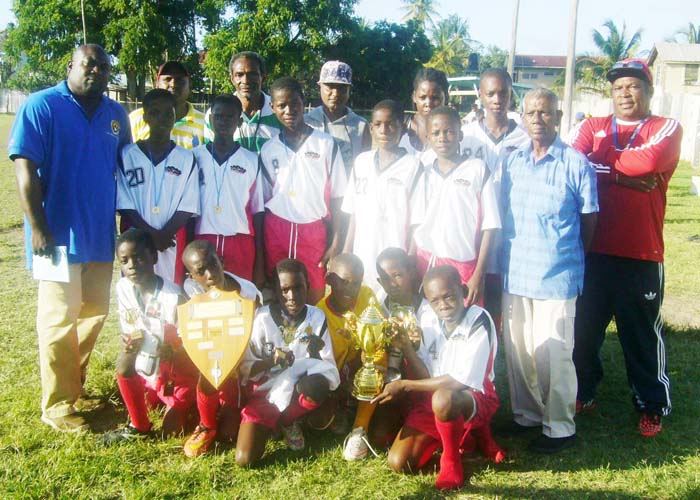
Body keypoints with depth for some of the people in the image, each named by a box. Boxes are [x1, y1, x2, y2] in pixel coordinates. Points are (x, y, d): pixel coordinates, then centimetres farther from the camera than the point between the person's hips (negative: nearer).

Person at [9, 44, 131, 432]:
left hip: (101, 235, 6)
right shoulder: (41, 106, -8)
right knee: (59, 319, 0)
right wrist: (38, 228, -18)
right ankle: (58, 405, 12)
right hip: (59, 235, -6)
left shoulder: (116, 115, 9)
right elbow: (25, 168, -13)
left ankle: (73, 386, 32)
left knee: (95, 313, 14)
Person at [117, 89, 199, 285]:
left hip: (172, 241, 1)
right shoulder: (128, 155, 4)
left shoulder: (186, 158, 6)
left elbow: (188, 206, 1)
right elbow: (124, 205, 0)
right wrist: (152, 234, -9)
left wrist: (165, 234, -11)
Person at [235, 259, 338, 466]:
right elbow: (245, 368, -7)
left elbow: (329, 371, -7)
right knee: (244, 459, -19)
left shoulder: (317, 317, -6)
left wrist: (316, 354, -28)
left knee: (319, 385, -36)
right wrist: (271, 360, -26)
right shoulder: (262, 318, -10)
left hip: (298, 392, 1)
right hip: (264, 391, 0)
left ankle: (287, 421, -2)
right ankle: (272, 422, 15)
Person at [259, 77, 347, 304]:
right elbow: (263, 200, 12)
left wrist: (335, 242, -3)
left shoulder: (325, 144, 2)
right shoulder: (269, 149, 9)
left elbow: (336, 197, 2)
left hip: (313, 229, -2)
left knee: (314, 296, -3)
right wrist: (259, 247, 8)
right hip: (276, 231, 2)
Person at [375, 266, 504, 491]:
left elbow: (461, 381, -23)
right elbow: (426, 377, -4)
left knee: (442, 399, -40)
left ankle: (451, 460, -11)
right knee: (398, 463, -10)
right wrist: (405, 345, -20)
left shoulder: (479, 321, -20)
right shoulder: (428, 318, -3)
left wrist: (405, 385, -20)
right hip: (432, 399, 6)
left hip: (474, 399, -6)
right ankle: (461, 436, 13)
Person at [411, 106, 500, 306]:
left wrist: (479, 274, -6)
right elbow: (417, 225, 11)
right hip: (425, 263, 3)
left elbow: (488, 226, -1)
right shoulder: (425, 174, 10)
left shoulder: (477, 169, 0)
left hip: (464, 265, -2)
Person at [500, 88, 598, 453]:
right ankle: (526, 414, 30)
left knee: (553, 354, 1)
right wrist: (498, 262, 11)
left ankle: (560, 427, 16)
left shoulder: (576, 164, -7)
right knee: (516, 349, 13)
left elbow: (589, 221, 0)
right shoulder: (512, 161, 7)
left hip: (557, 275, -5)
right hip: (514, 273, 5)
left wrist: (569, 258, 6)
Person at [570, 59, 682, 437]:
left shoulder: (666, 129, 4)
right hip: (592, 251, 3)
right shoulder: (592, 128, 10)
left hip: (641, 256, -2)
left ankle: (652, 406, 25)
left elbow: (651, 158, -19)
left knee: (643, 334, 8)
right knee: (583, 327, 13)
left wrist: (601, 164, -7)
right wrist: (625, 175, -14)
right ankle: (582, 393, 32)